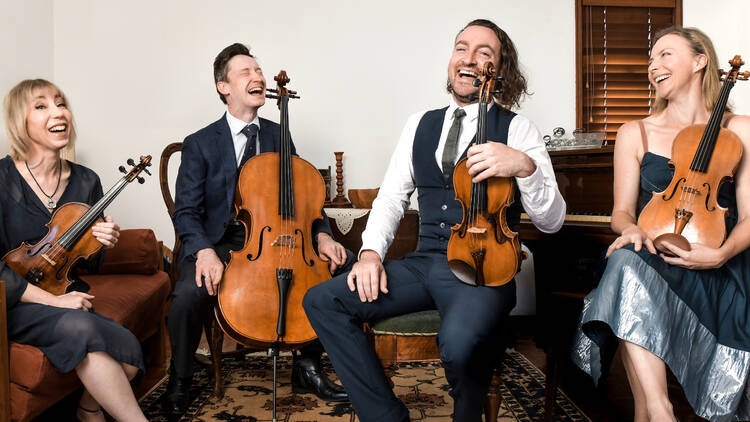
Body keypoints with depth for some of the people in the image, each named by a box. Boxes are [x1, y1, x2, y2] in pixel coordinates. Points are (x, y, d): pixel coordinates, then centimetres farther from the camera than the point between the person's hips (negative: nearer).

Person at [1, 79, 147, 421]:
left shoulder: (86, 182, 5)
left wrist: (100, 244, -9)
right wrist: (50, 300, -20)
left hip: (68, 297, 5)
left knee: (128, 349, -23)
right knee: (79, 327, -34)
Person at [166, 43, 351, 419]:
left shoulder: (278, 137, 11)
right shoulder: (200, 144, -1)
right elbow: (186, 212, -6)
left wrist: (321, 235, -10)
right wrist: (204, 252, -27)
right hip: (220, 243, -3)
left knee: (344, 263, -16)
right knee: (189, 295, -34)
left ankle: (308, 367, -1)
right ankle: (179, 381, -2)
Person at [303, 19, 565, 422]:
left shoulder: (516, 128, 1)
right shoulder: (420, 125, 15)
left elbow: (551, 220, -6)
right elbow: (391, 196, 17)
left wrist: (525, 166, -25)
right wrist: (371, 250, -1)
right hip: (425, 263, 5)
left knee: (459, 340, -36)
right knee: (321, 300, -12)